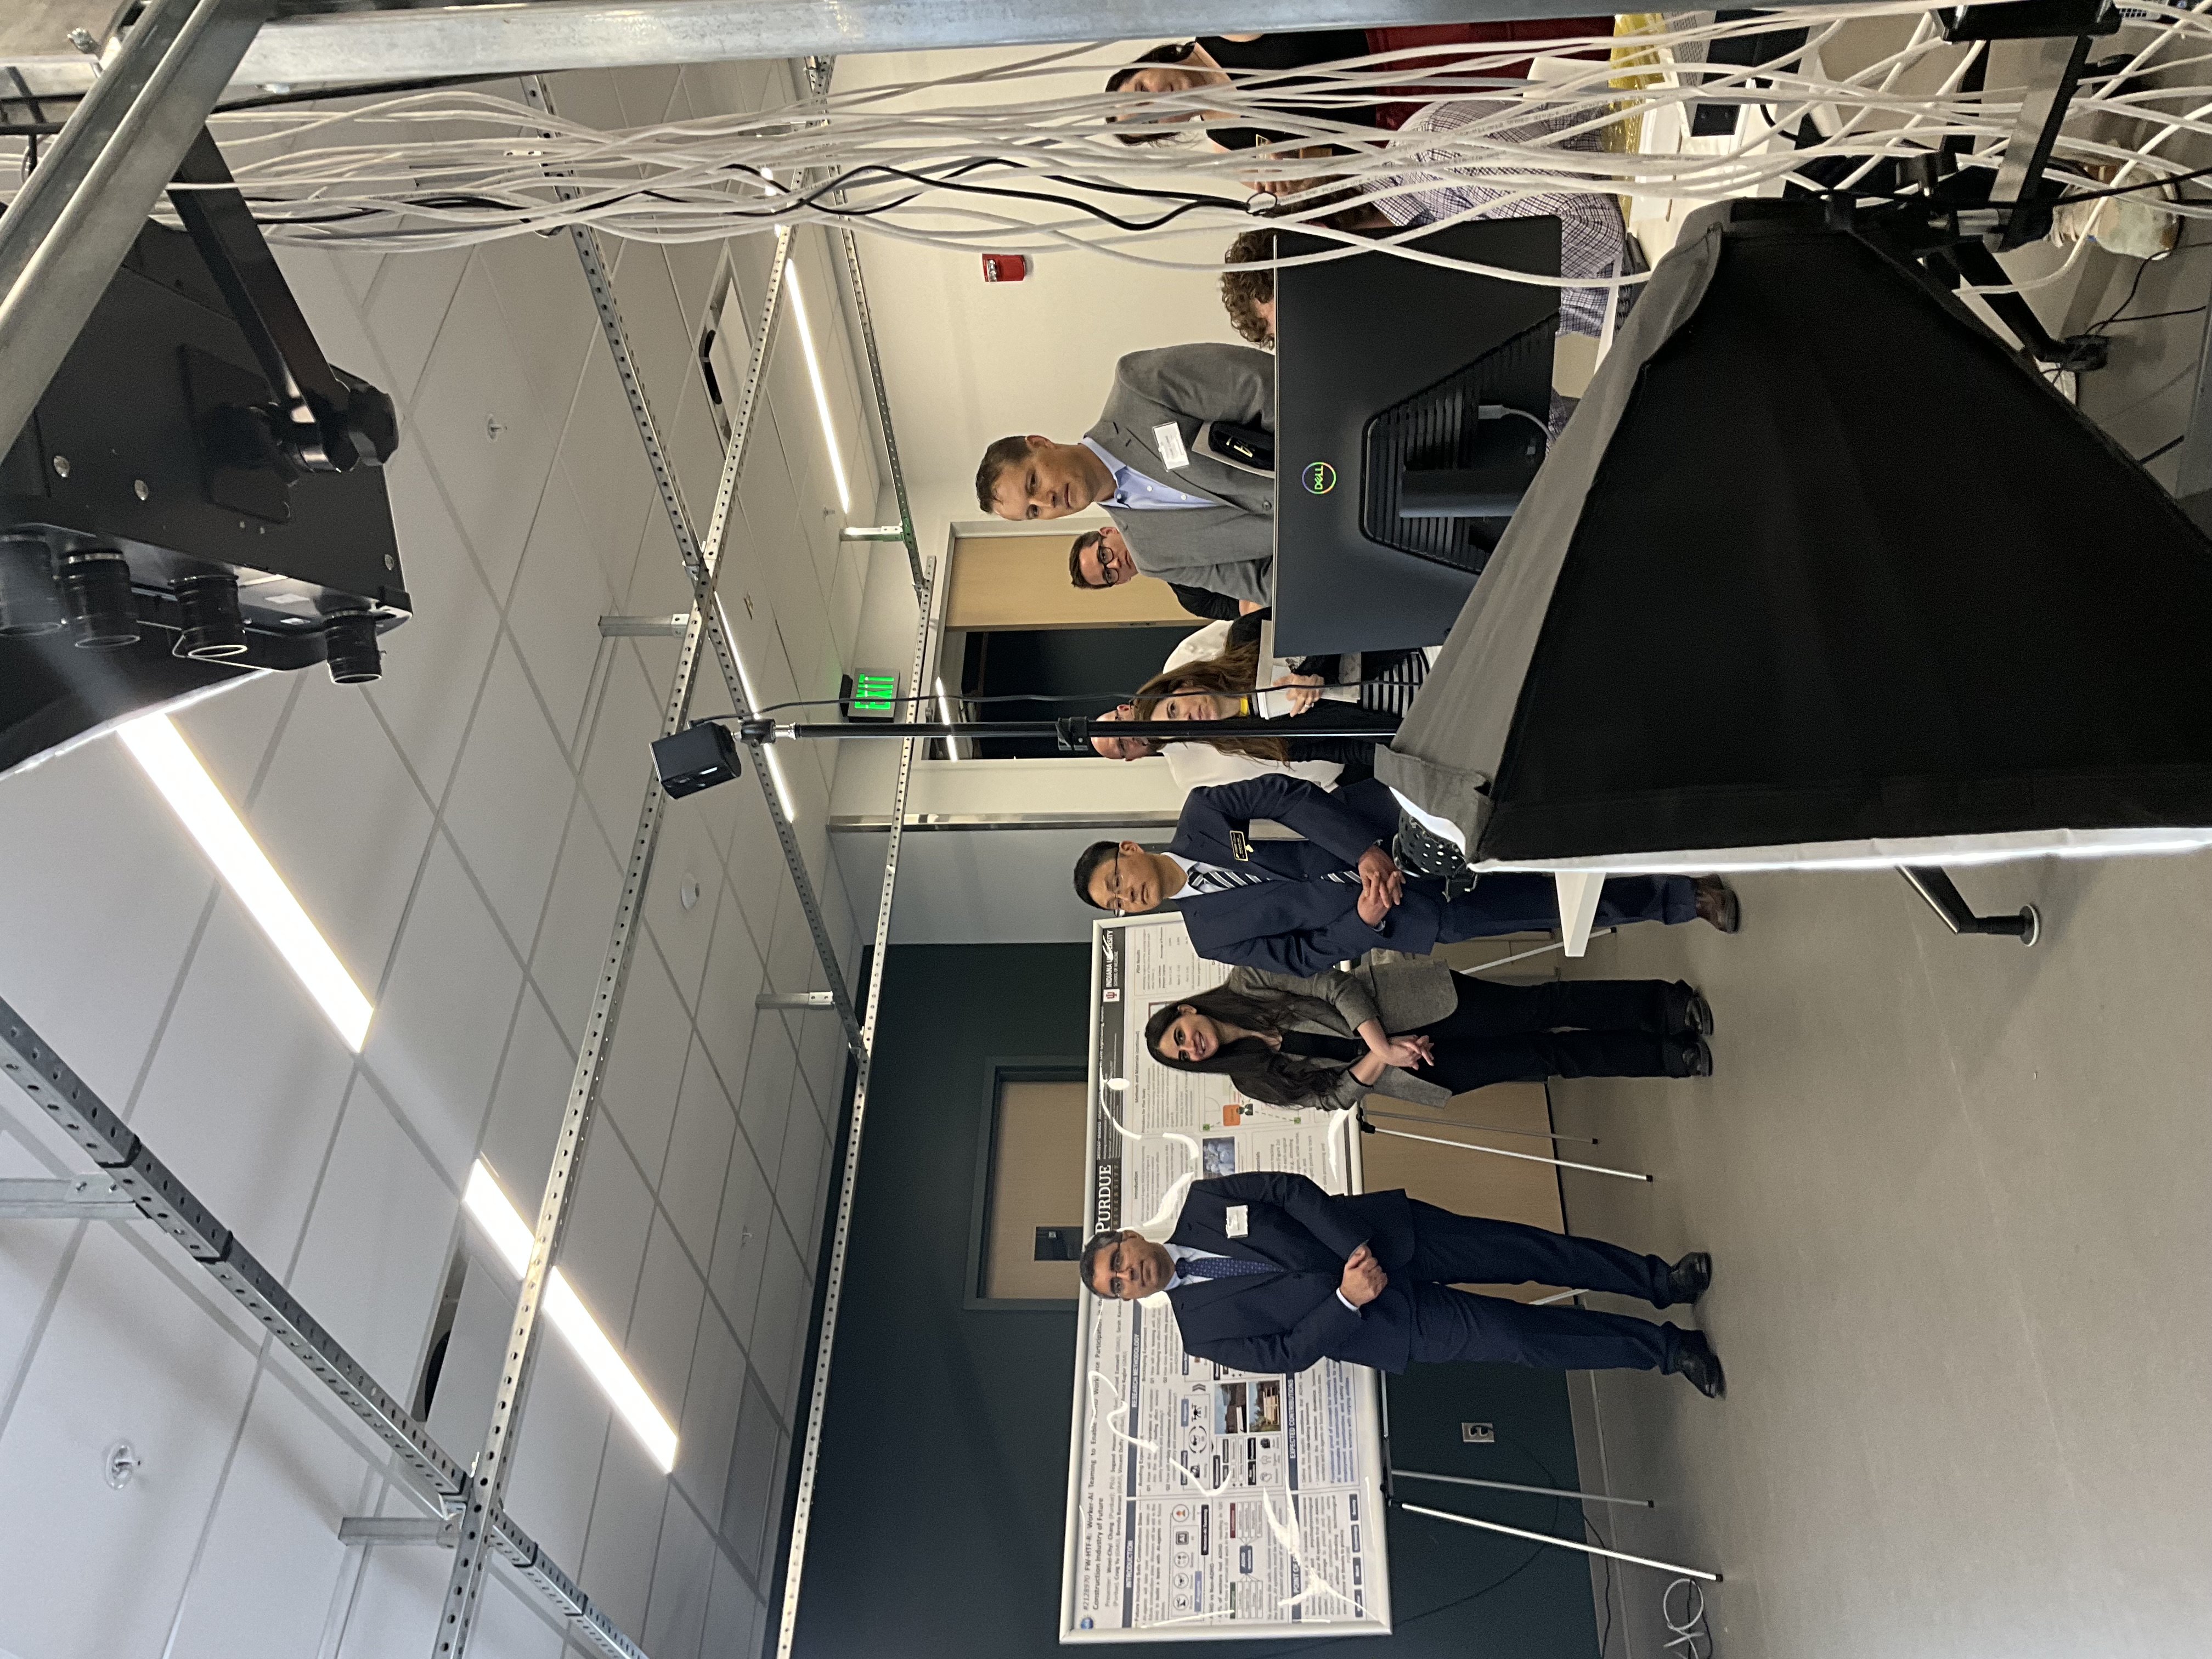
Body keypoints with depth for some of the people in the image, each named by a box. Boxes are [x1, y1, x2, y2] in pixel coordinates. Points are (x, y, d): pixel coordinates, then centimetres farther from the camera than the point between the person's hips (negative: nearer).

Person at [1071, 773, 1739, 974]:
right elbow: (1302, 954, -2)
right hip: (1411, 913, -1)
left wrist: (1365, 849, -21)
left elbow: (1286, 795, -10)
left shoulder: (1198, 814, -1)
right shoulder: (1210, 934, 0)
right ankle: (1681, 897, 16)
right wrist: (1364, 921, -21)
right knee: (1561, 904, -4)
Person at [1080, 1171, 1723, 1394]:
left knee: (1527, 1250, -2)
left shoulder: (1199, 1201, -1)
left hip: (1381, 1236, 2)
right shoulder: (1202, 1328, -5)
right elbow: (1285, 1353, -8)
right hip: (1387, 1318, -2)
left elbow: (1292, 1190, -5)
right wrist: (1347, 1299, -22)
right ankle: (1665, 1347, 8)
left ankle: (1659, 1280, 20)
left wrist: (1353, 1246, -18)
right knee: (1517, 1337, -9)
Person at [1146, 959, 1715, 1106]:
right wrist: (1378, 1056, -20)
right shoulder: (1257, 1082, -1)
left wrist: (1377, 1037, -25)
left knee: (1540, 1007, -10)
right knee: (1547, 1058, -4)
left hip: (1416, 1006, -1)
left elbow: (1334, 986, -11)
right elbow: (1337, 1092, -2)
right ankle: (1666, 1056, 7)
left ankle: (1664, 1003, 5)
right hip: (1399, 1063, 1)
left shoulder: (1247, 982, -7)